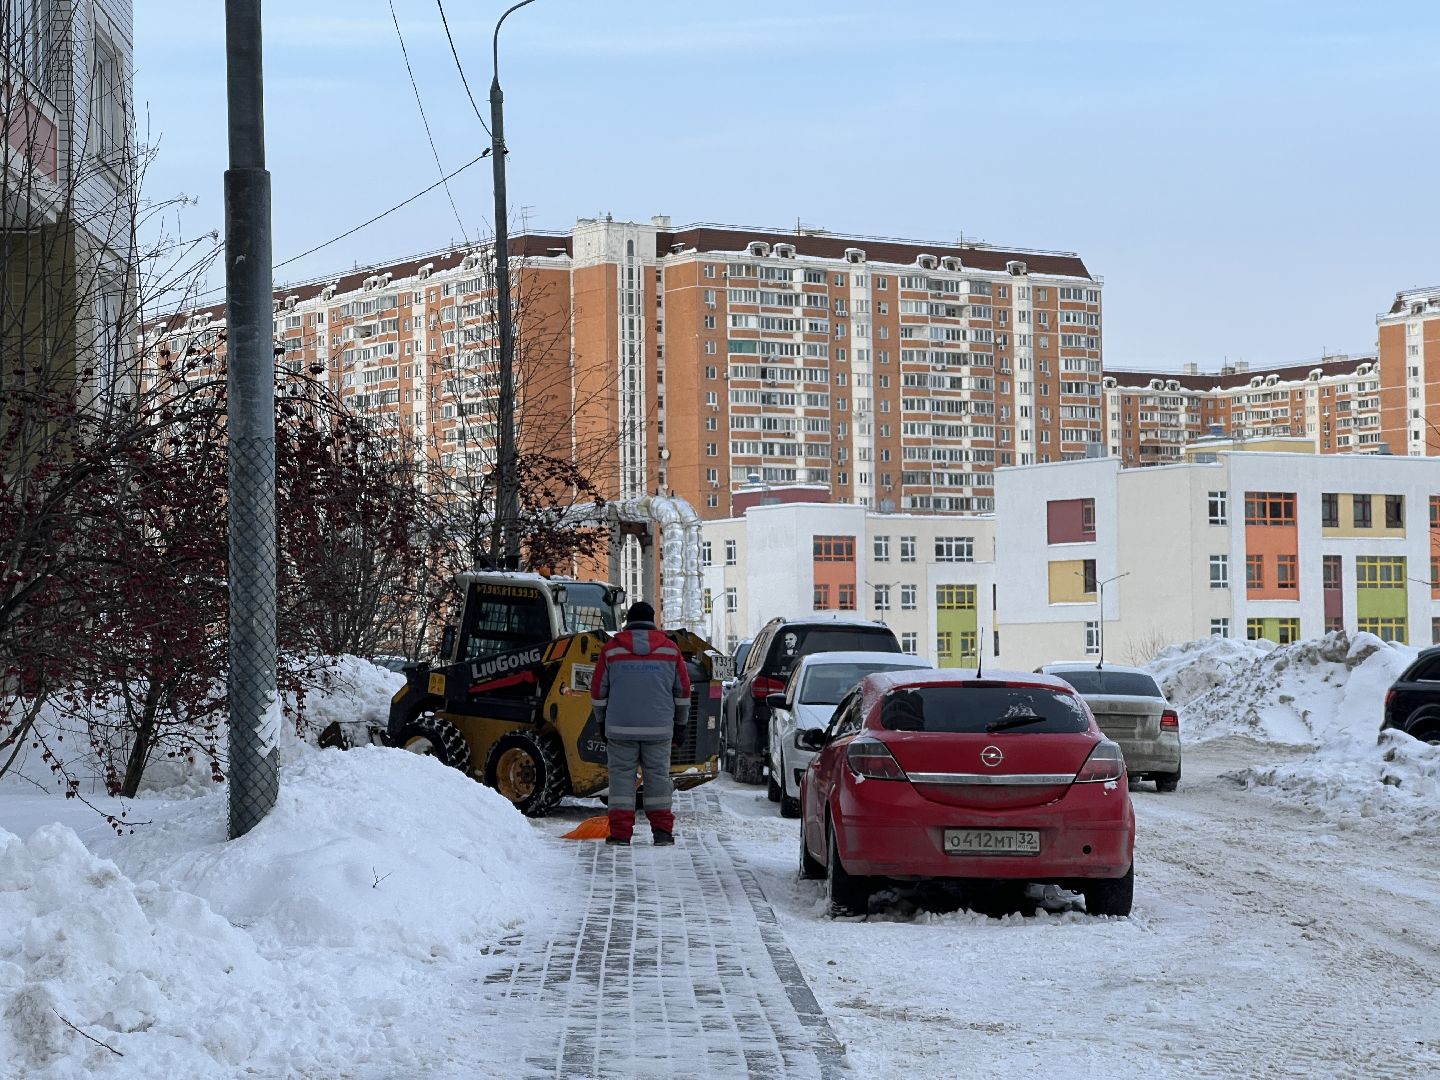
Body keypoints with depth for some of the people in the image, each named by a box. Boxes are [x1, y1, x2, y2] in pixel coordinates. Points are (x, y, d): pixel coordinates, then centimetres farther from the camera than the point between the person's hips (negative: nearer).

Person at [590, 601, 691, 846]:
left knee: (621, 776, 2)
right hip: (659, 728, 1)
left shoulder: (612, 649, 2)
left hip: (620, 727, -1)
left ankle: (620, 832, -2)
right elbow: (683, 690, 10)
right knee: (658, 775, 7)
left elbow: (598, 690, 8)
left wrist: (602, 721, 20)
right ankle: (662, 830, 4)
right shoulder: (670, 649, 5)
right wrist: (679, 722, 20)